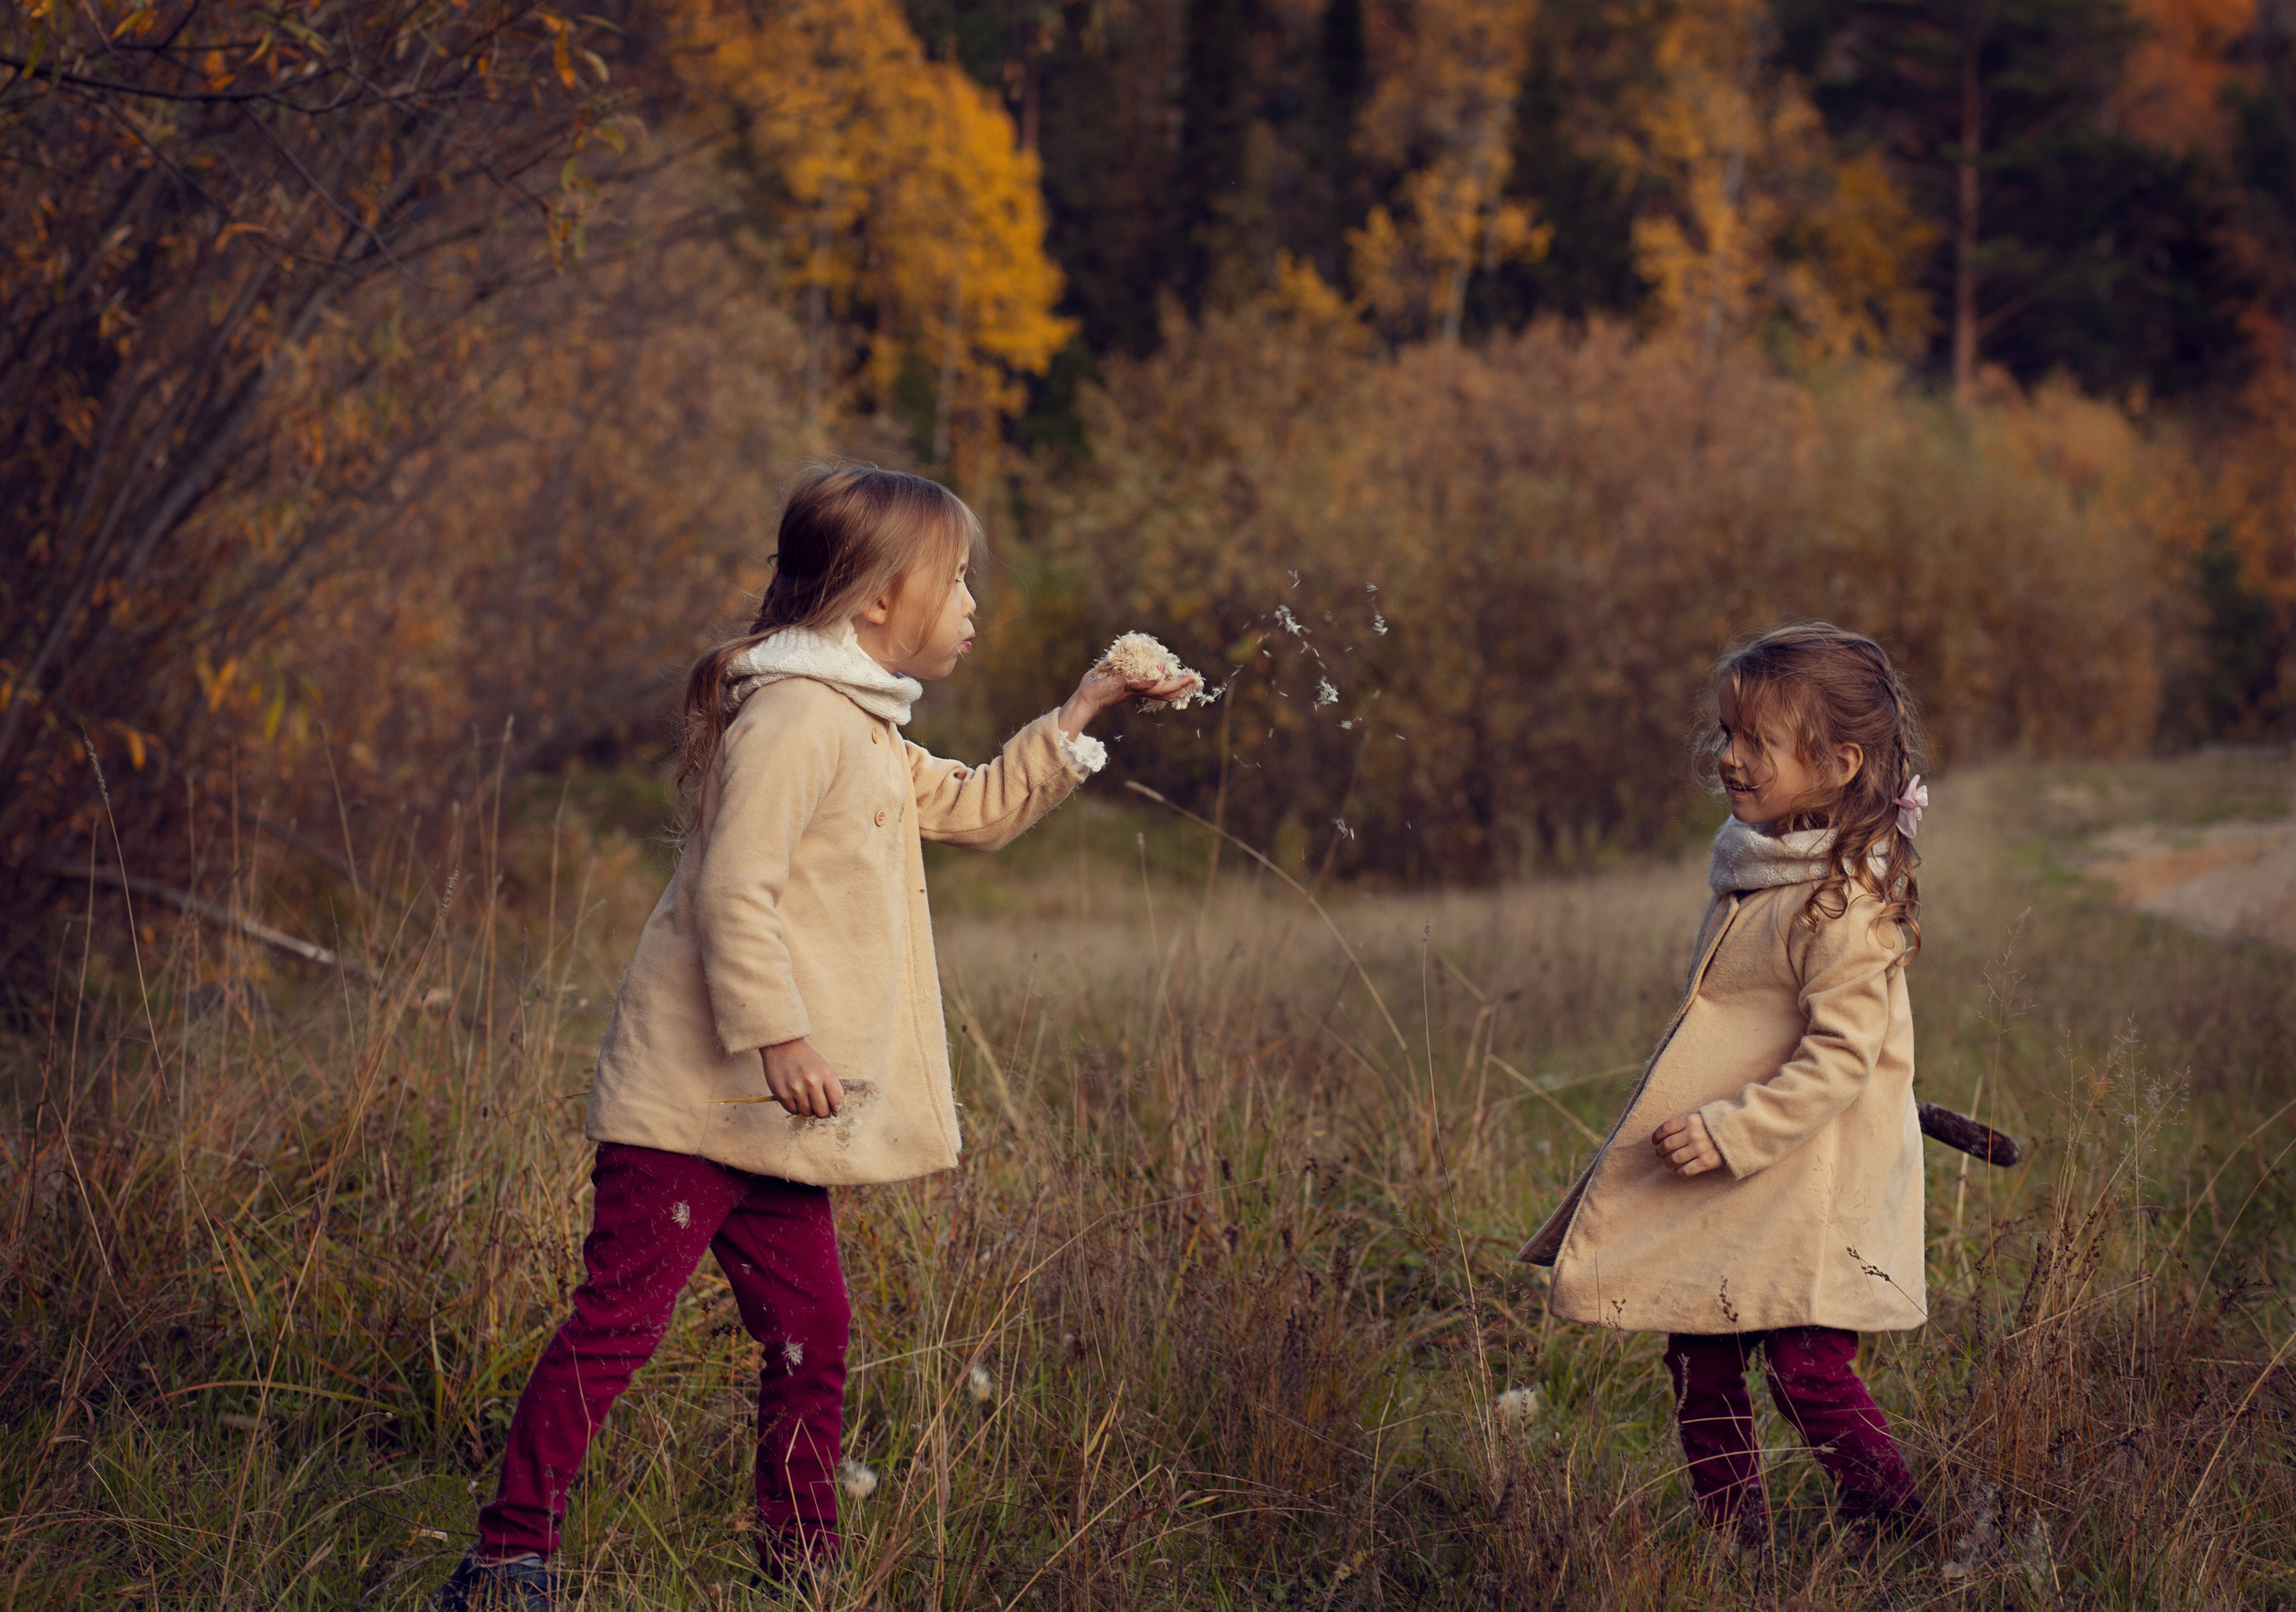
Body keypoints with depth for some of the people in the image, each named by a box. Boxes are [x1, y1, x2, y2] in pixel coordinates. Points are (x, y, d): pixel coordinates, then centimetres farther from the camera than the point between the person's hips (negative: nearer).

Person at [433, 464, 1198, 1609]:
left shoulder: (865, 733, 19)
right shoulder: (793, 717, -14)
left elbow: (976, 810, 31)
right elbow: (734, 890, -21)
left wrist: (1077, 719, 24)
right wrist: (777, 1036, -26)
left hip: (772, 1119, 10)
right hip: (695, 1094, -10)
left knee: (811, 1332, 11)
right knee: (618, 1320, -10)